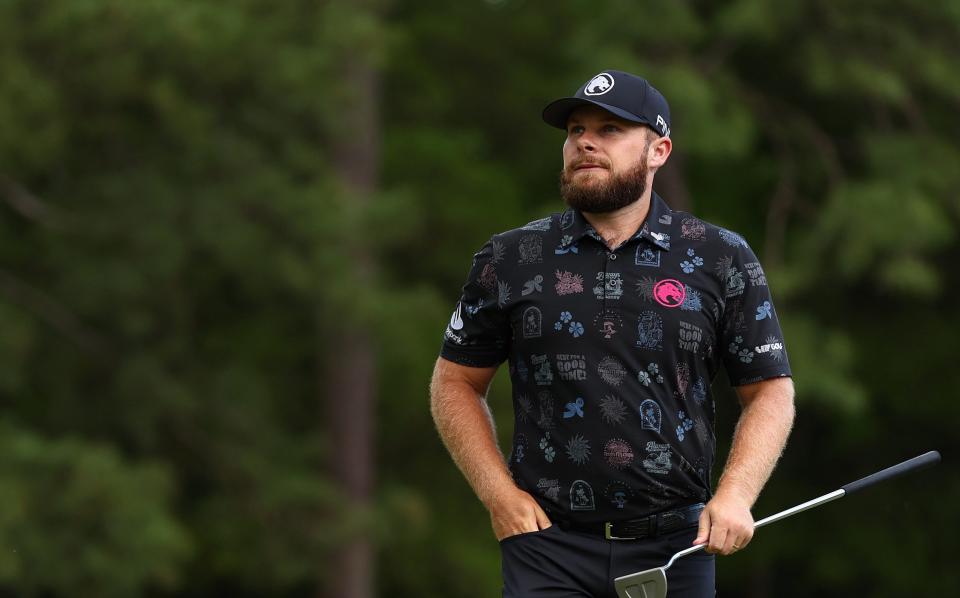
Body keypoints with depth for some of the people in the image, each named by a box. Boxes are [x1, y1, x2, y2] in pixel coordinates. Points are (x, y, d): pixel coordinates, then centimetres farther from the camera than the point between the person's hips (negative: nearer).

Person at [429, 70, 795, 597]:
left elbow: (770, 391, 7)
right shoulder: (509, 261, 6)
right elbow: (455, 383, 12)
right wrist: (499, 495, -1)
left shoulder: (722, 260, 5)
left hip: (675, 549, 0)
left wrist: (734, 495, -9)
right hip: (549, 546, 0)